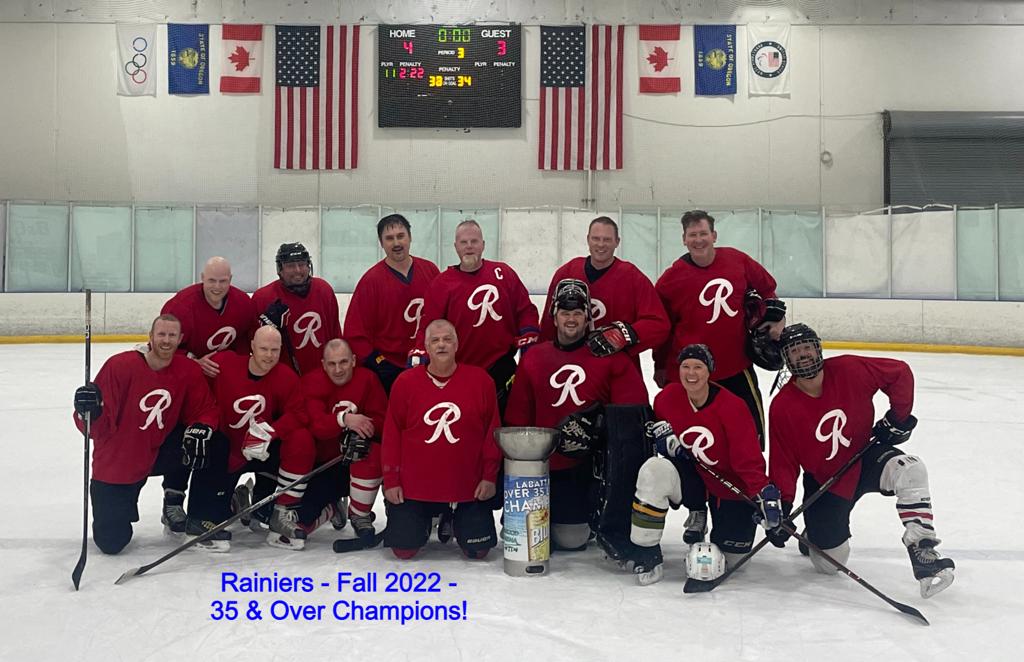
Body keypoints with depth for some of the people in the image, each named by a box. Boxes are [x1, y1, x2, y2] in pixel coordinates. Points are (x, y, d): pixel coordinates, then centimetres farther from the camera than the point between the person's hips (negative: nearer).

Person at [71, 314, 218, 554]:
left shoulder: (189, 371, -9)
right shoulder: (120, 365, -19)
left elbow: (206, 409, -6)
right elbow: (96, 428, -17)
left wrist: (200, 429, -27)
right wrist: (89, 410, -40)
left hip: (156, 454, 3)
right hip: (114, 463, -3)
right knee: (110, 542, -6)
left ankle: (173, 506, -1)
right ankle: (124, 504, 31)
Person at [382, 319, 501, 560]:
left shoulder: (480, 380, -5)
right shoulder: (405, 382, -5)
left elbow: (492, 431, -1)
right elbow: (392, 434, -1)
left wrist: (490, 476, -2)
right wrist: (391, 481, -2)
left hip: (469, 485, 0)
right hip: (414, 485, 0)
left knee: (477, 551, 1)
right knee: (404, 550, -1)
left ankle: (458, 520, 35)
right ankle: (425, 520, 33)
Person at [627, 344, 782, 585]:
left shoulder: (732, 407, -24)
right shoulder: (668, 397, -13)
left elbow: (749, 458, -24)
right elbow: (657, 419, 11)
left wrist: (764, 493, -36)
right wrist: (661, 432, -12)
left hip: (731, 486, -2)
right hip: (690, 472, 2)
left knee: (732, 556, 5)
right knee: (654, 471, -31)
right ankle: (646, 553, -16)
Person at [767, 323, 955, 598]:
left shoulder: (848, 369, -17)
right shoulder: (782, 408, -17)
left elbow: (900, 373, -4)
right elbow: (783, 463, -11)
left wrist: (898, 417, -6)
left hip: (866, 456, 1)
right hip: (823, 481, 0)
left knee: (909, 469, -33)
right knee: (830, 563, 1)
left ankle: (923, 552, -27)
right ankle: (816, 532, 36)